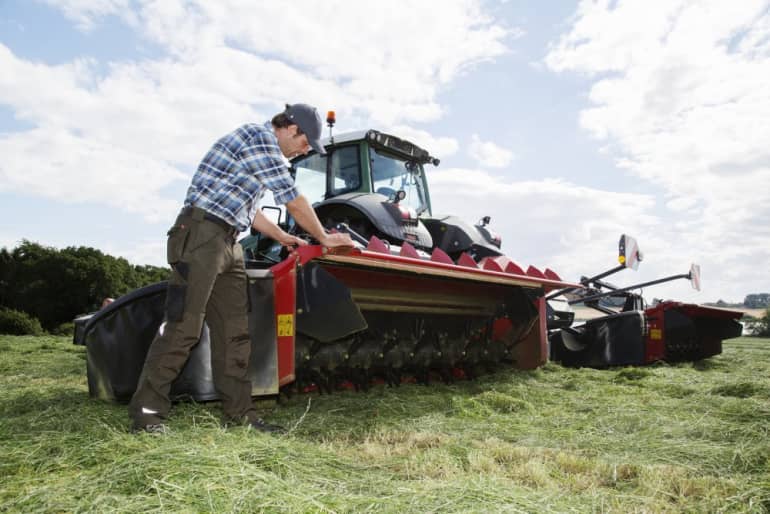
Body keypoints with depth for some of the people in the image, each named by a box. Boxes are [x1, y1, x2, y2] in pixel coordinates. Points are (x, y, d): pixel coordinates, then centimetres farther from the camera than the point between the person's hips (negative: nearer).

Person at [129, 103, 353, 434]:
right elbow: (294, 201, -10)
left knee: (234, 330, 6)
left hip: (227, 243, 10)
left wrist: (283, 238, 24)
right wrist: (324, 239, 2)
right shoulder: (261, 136, -9)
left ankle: (238, 412, 10)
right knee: (183, 326, -9)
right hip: (201, 235, -10)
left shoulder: (264, 148, 22)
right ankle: (147, 411, 2)